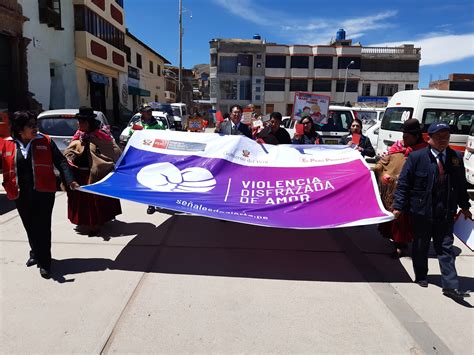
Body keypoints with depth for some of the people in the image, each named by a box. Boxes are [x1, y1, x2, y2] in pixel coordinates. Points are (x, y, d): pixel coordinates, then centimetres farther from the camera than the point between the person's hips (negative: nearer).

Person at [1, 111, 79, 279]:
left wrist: (70, 180, -16)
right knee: (30, 227, 15)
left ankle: (44, 262, 11)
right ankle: (36, 254, 38)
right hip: (21, 195, 3)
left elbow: (60, 162, -5)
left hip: (43, 192, -2)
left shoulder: (45, 141, -2)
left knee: (42, 227, 0)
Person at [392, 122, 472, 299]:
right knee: (420, 246, 13)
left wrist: (464, 206, 16)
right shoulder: (416, 157, -9)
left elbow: (461, 185, 14)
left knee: (445, 248, 6)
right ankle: (421, 277, 32)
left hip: (446, 213, 3)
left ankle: (450, 286, 12)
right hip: (421, 211, -3)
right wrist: (398, 206, -13)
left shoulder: (456, 158, 4)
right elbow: (403, 183, -9)